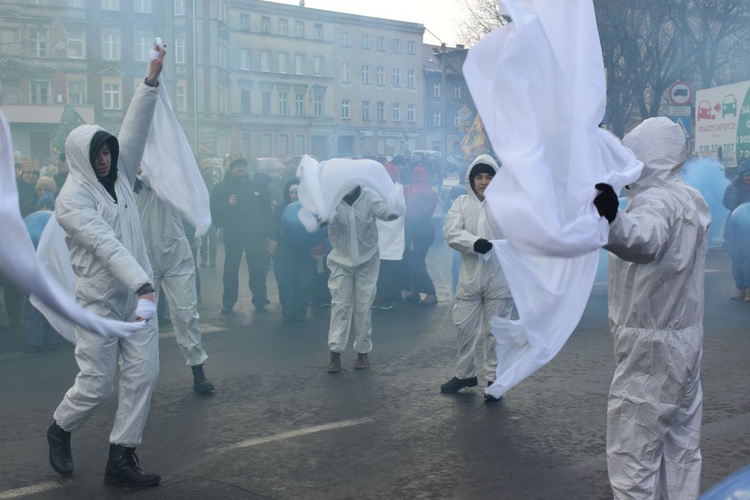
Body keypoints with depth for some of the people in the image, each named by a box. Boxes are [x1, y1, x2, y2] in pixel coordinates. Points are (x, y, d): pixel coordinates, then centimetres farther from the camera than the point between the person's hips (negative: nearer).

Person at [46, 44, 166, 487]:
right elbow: (106, 244, -27)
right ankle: (60, 431, 32)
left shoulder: (120, 173, 6)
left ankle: (121, 459, 8)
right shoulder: (72, 199, -15)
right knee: (97, 383, 1)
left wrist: (152, 81, -14)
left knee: (142, 375, 0)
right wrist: (143, 284, -38)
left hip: (137, 295, 6)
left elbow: (136, 130, -4)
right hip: (99, 300, -6)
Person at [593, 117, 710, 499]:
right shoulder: (692, 200, 9)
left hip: (651, 346, -9)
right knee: (682, 445, 15)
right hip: (686, 339, 9)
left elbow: (644, 238, -45)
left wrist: (610, 220, -66)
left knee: (632, 451, -3)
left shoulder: (655, 200, -20)